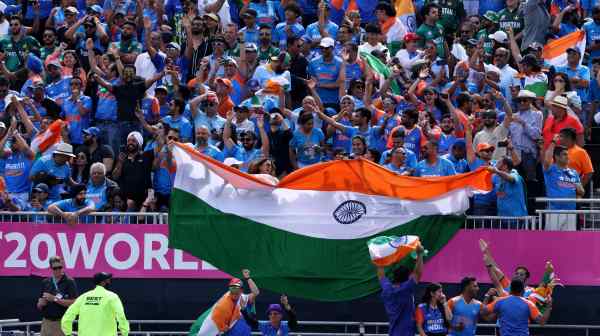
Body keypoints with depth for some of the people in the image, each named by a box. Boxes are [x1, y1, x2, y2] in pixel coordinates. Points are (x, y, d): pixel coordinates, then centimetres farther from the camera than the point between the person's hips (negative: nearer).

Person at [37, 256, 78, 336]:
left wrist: (55, 299, -17)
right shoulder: (45, 282, 12)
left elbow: (74, 303, -14)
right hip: (46, 322, 5)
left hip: (61, 323, -5)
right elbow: (39, 306, 17)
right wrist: (41, 304, -7)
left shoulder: (69, 282, -4)